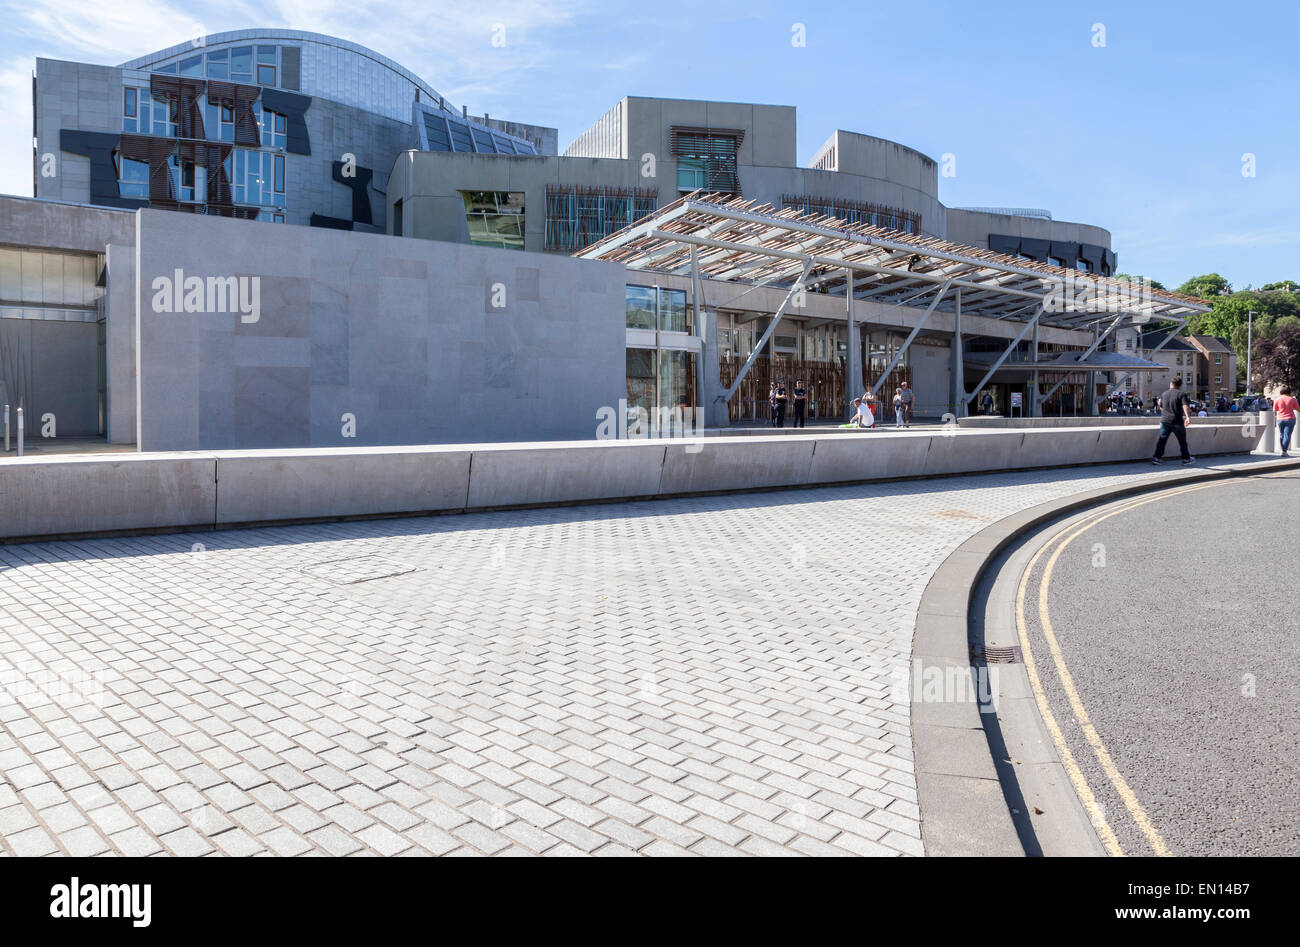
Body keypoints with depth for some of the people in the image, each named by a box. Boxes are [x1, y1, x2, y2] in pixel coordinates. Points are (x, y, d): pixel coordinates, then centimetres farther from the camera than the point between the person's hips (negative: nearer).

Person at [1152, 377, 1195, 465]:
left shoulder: (1164, 394, 9)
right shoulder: (1181, 394, -4)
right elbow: (1185, 406, -19)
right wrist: (1188, 417, -26)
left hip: (1165, 421, 3)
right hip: (1177, 422, -3)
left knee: (1162, 440, 7)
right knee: (1182, 441, 9)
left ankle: (1156, 457, -1)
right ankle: (1186, 459, 17)